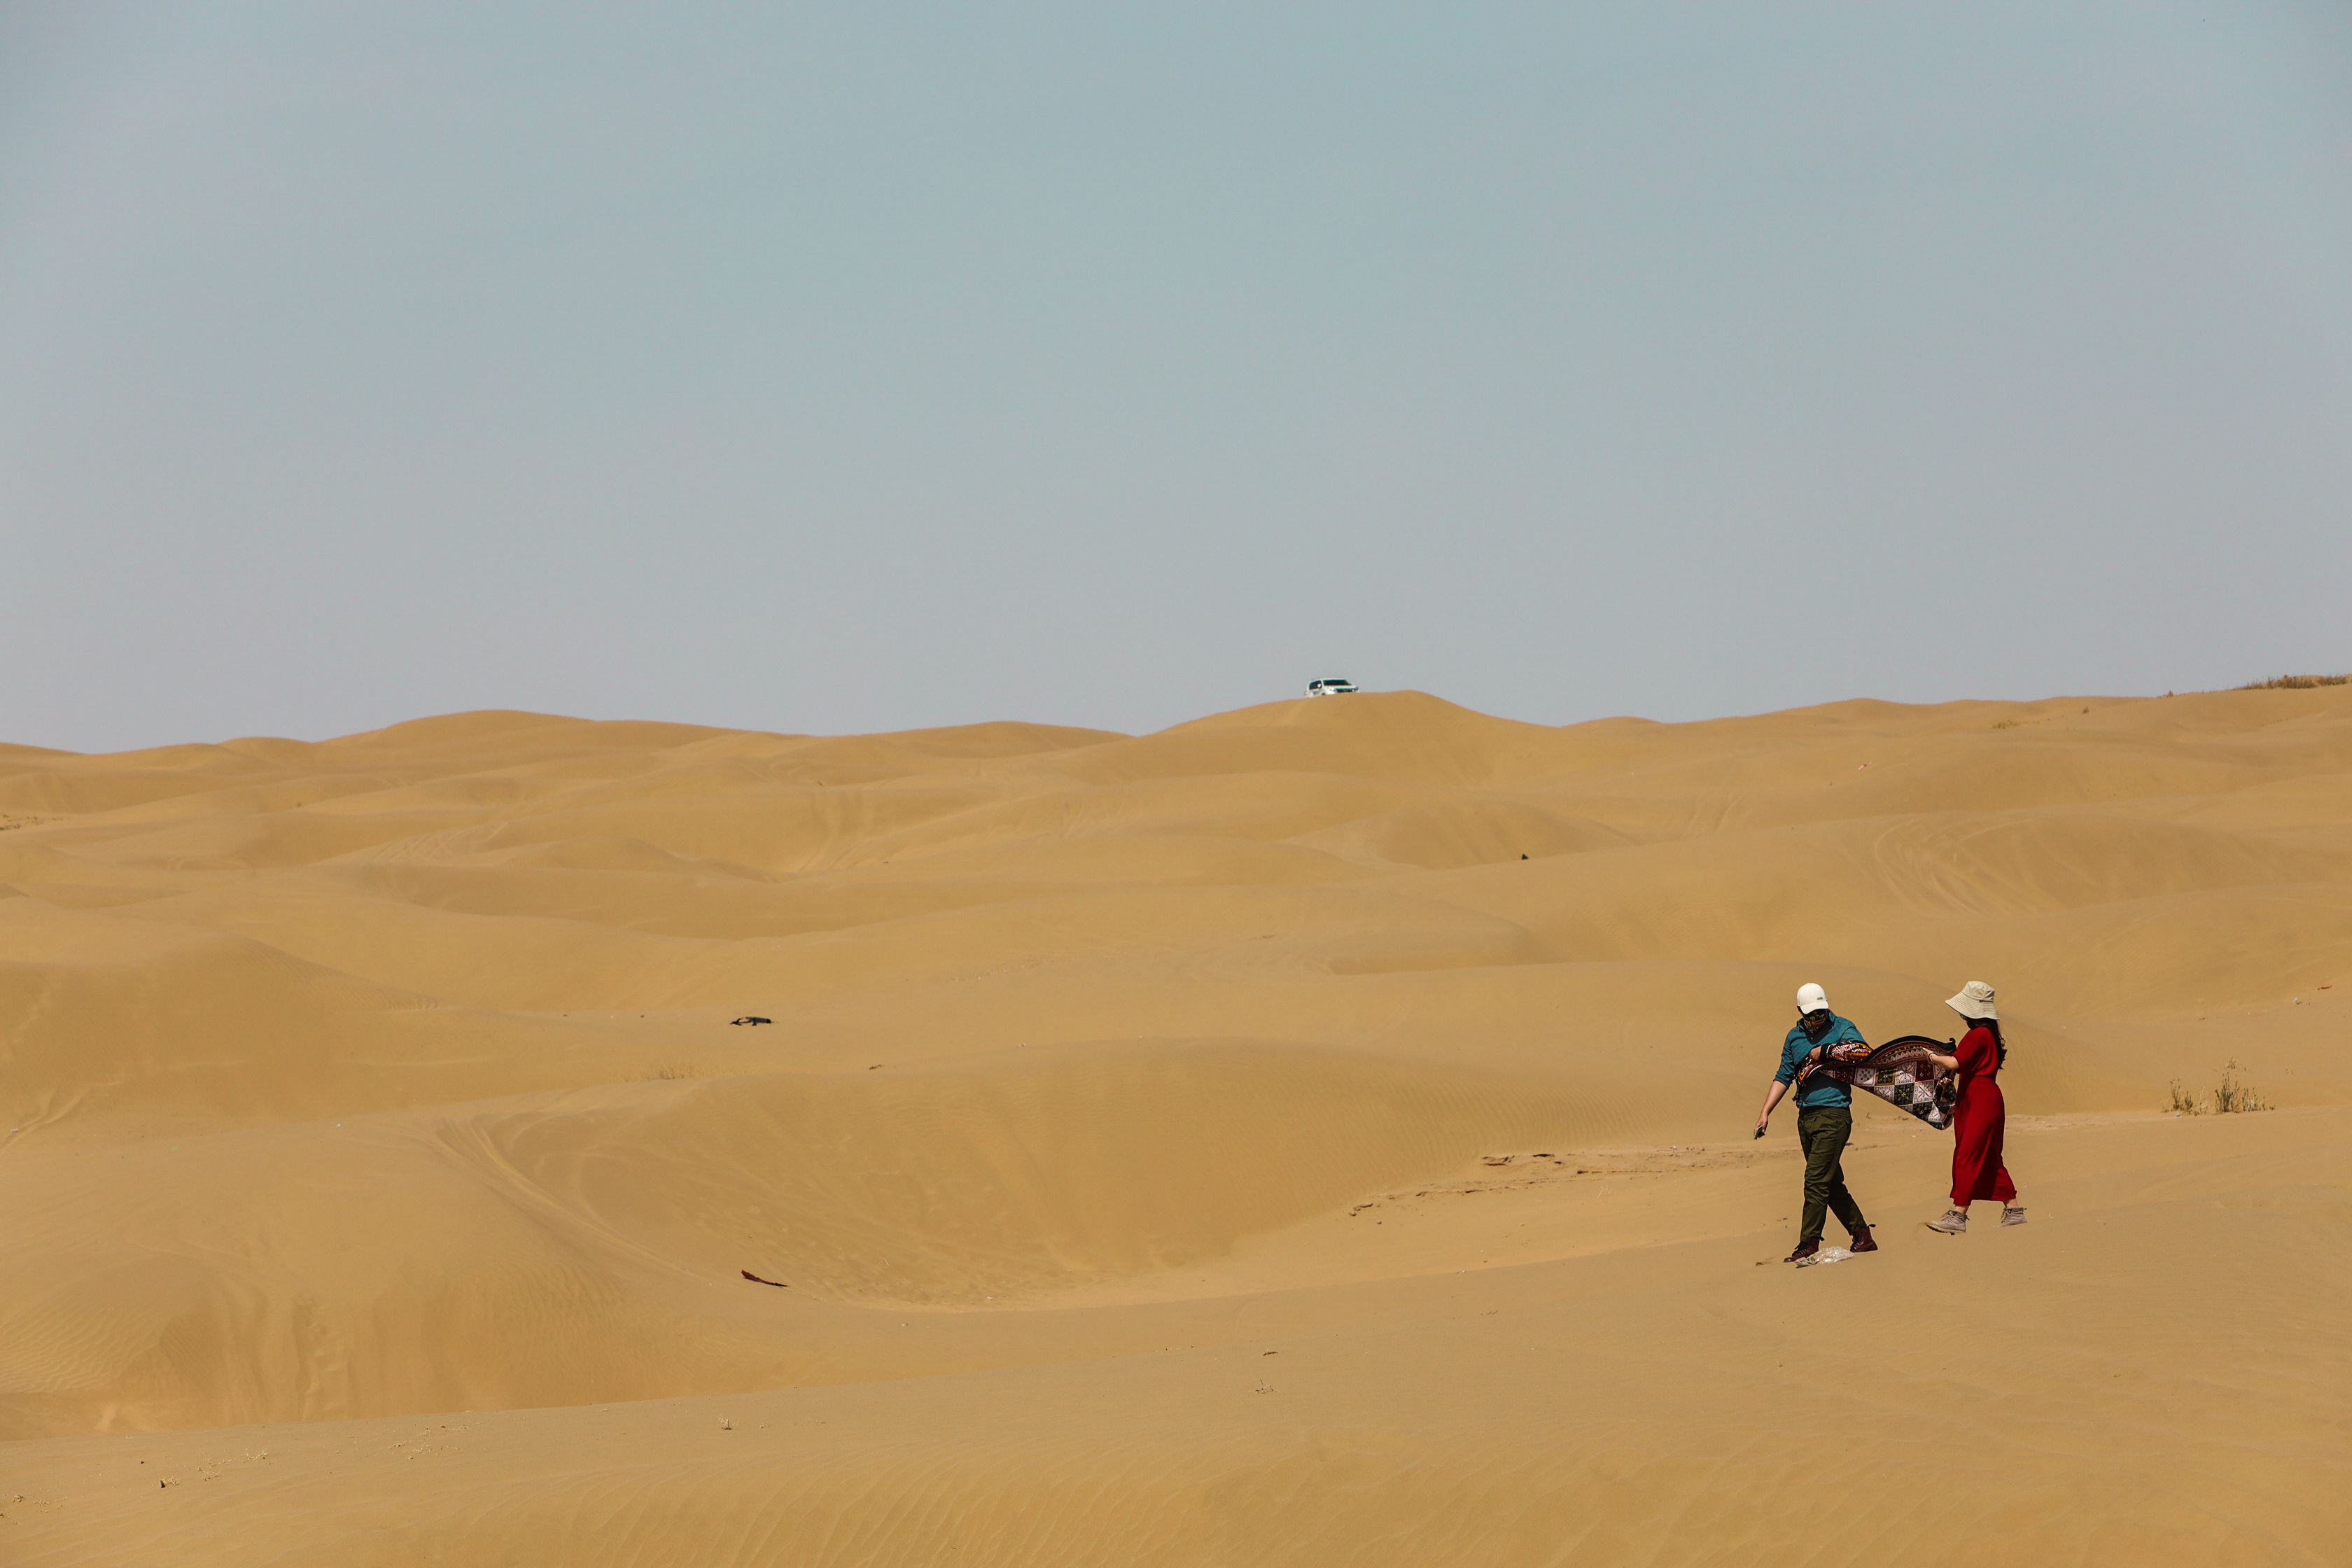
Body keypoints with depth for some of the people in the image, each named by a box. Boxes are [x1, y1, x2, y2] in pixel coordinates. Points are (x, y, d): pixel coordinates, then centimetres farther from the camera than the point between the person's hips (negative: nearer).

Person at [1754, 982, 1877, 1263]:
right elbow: (1783, 1078, 20)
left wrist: (1825, 1053, -19)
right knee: (1832, 1183, 10)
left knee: (1816, 1181, -11)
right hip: (1806, 1117, 7)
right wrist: (1765, 1112, 13)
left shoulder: (1842, 1029, -1)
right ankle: (1863, 1236, 18)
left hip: (1833, 1114, -7)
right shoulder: (1795, 1037, 15)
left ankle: (1808, 1246, -8)